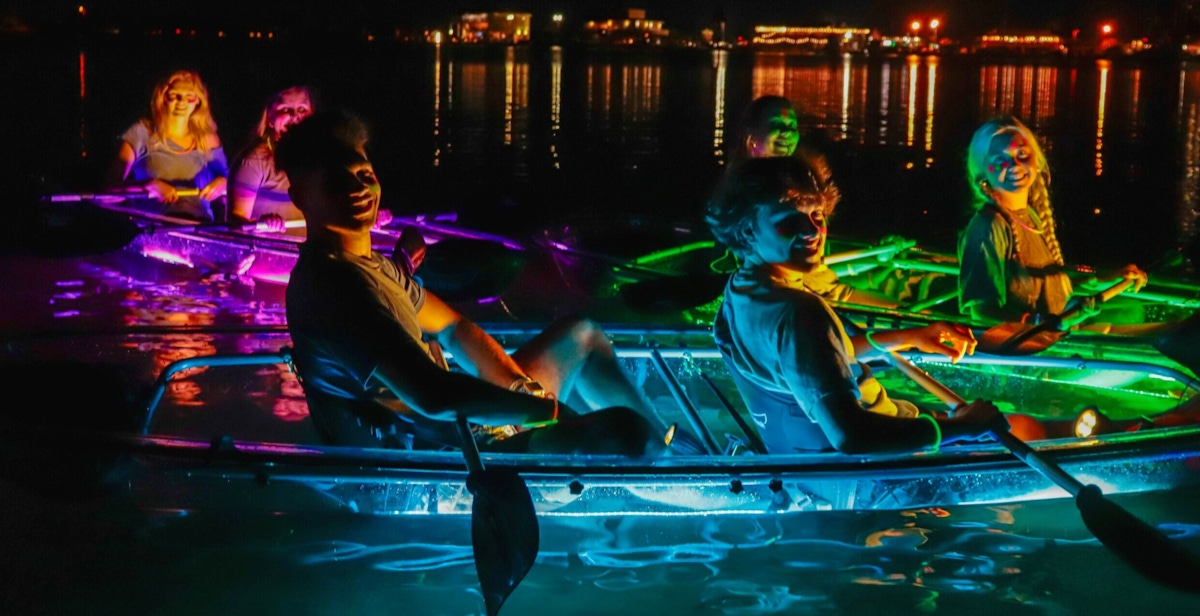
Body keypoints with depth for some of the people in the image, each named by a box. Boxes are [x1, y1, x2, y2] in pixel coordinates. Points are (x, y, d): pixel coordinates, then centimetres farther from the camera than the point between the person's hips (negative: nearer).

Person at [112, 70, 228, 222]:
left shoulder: (207, 139, 13)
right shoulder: (143, 132, 3)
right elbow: (116, 179, -3)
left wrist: (221, 182, -6)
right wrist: (150, 185, -21)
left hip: (198, 222, 3)